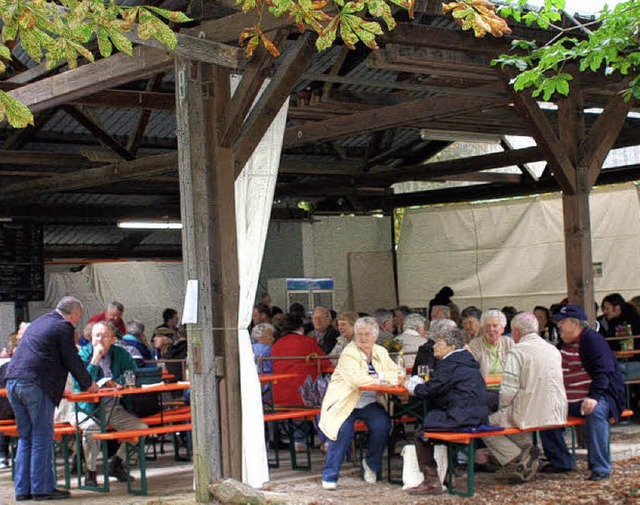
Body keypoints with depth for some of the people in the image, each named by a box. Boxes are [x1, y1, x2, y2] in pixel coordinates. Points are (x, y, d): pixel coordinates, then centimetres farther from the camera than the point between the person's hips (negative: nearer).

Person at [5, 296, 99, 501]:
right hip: (36, 384, -8)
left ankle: (22, 489, 15)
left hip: (13, 381, 8)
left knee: (25, 437, 14)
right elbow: (72, 360, 0)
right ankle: (42, 488, 2)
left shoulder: (38, 322, 24)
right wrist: (88, 384, 15)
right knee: (42, 438, 0)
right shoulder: (64, 327, -2)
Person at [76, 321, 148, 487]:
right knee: (92, 428, -35)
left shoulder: (121, 354, 5)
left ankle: (116, 464, 8)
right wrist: (95, 360, -21)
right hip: (89, 409, -4)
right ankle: (90, 472, -12)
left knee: (141, 427, -16)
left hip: (114, 408, 4)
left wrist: (117, 383, -17)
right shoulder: (84, 354, -5)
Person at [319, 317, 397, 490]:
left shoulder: (381, 353, 8)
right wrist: (383, 377, -14)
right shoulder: (349, 353, -10)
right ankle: (329, 476, -12)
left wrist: (377, 375, -16)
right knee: (344, 430, -27)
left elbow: (397, 374, 3)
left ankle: (371, 463, 4)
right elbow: (357, 380, -26)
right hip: (345, 403, -4)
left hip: (369, 404, 4)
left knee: (382, 424, -23)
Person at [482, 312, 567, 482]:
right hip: (556, 414, 7)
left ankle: (517, 459, -6)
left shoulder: (516, 352, -11)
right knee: (516, 417, 33)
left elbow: (508, 390, -16)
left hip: (530, 415, -7)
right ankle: (528, 451, 15)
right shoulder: (554, 350, 9)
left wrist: (502, 408, 4)